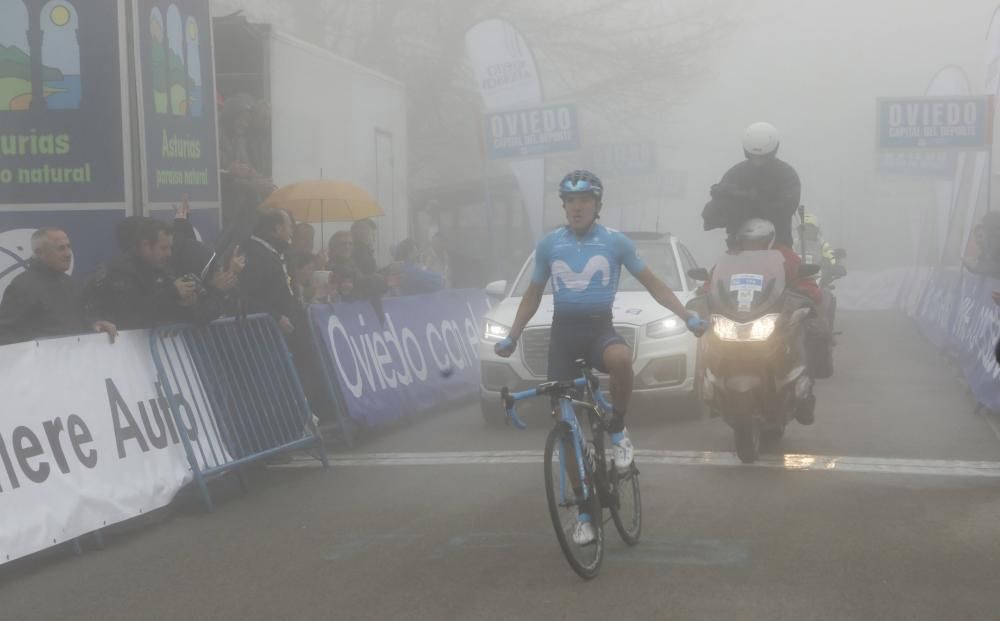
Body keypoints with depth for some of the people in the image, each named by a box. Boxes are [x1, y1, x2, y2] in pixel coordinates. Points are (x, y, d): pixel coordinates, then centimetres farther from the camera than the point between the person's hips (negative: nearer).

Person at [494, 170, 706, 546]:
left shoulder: (616, 242, 1)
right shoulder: (548, 245, 6)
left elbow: (652, 284, 7)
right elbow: (533, 295, 18)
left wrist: (687, 316, -2)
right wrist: (511, 338, 14)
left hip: (600, 328, -2)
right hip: (563, 332, 2)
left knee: (620, 359, -39)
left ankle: (617, 430, -11)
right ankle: (585, 511, 10)